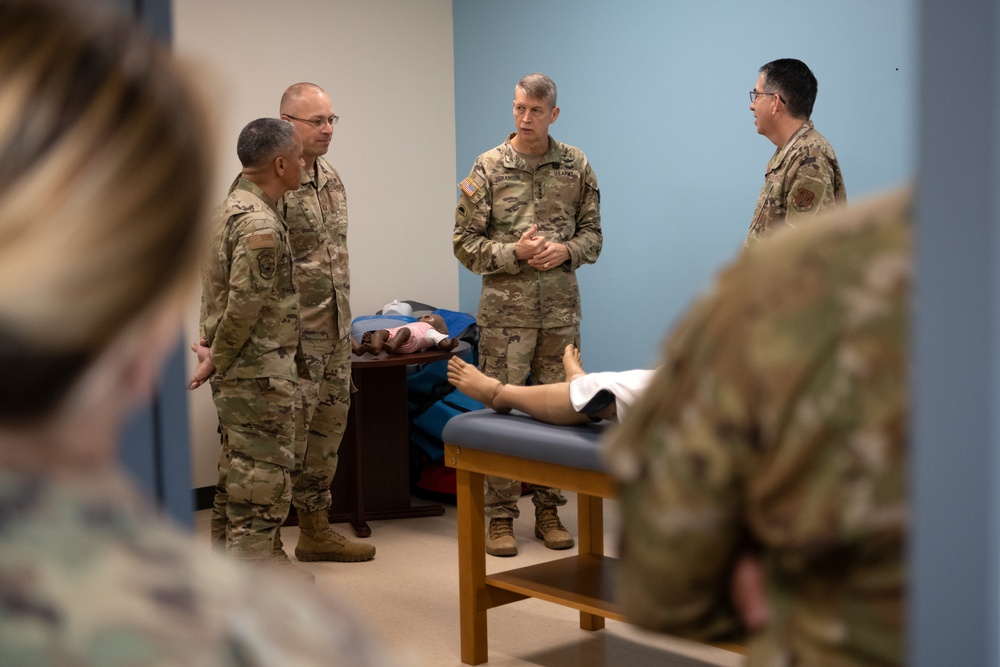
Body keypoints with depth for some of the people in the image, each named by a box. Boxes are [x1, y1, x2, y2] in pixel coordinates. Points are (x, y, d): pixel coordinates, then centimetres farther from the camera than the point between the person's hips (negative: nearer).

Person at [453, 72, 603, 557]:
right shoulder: (488, 168, -2)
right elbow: (464, 242, -2)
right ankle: (500, 517, 10)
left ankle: (548, 511, 21)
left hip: (561, 311, 3)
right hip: (505, 312, -2)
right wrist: (513, 253, -16)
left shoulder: (576, 167, 6)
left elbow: (593, 233, 10)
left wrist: (566, 250, -11)